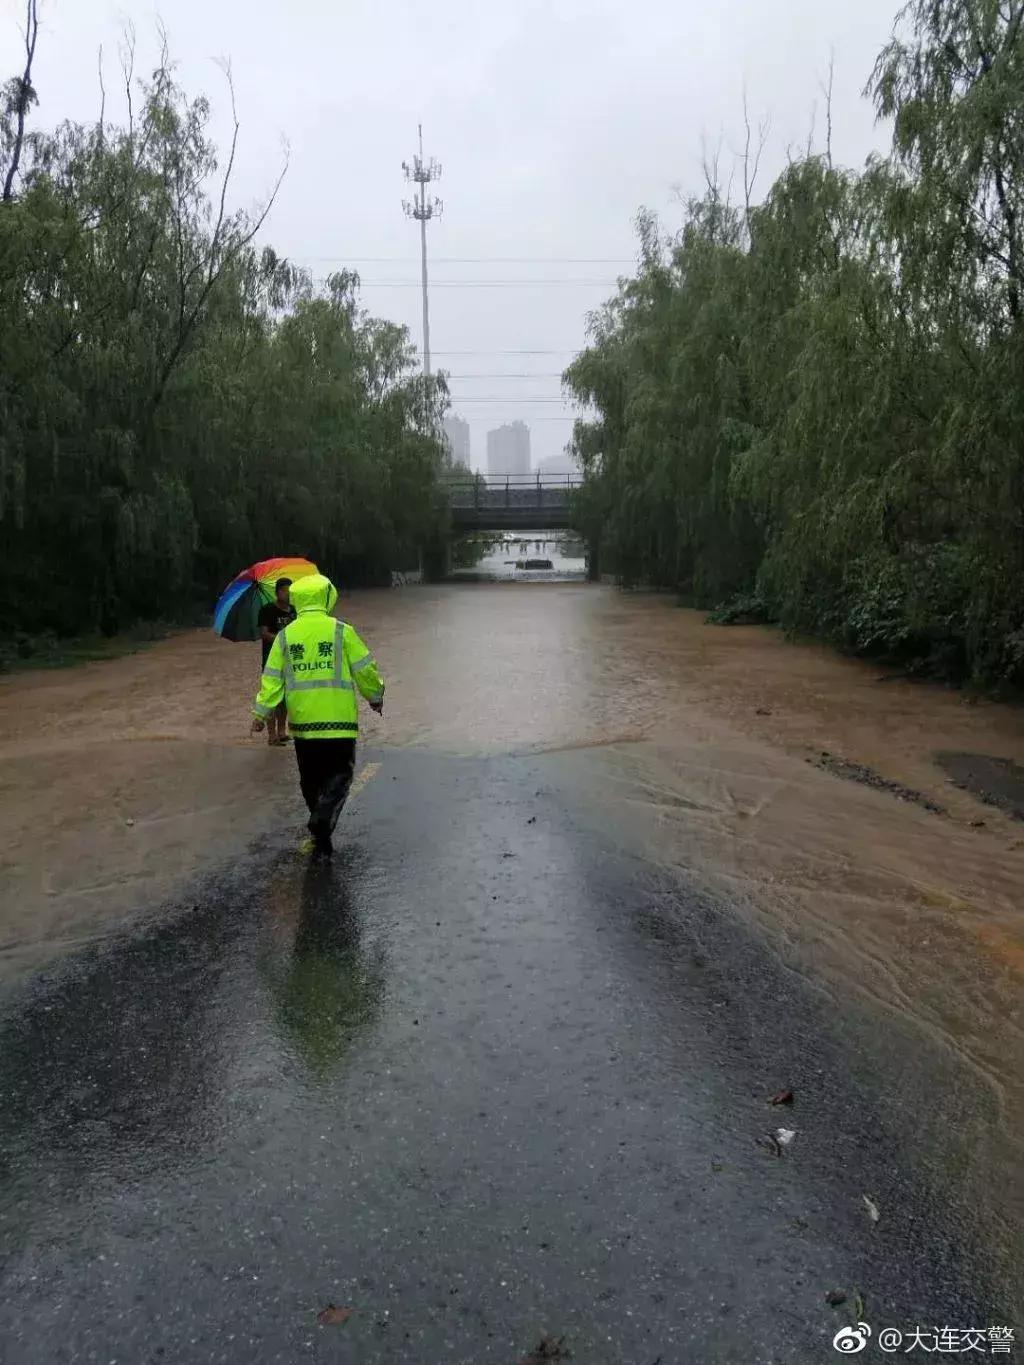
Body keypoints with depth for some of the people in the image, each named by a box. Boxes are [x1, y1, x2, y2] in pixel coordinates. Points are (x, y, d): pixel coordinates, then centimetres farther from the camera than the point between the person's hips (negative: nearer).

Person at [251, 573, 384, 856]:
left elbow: (272, 678, 2)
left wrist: (261, 712, 9)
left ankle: (320, 825, 27)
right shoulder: (341, 630, -5)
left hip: (302, 720, 3)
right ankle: (323, 819, -17)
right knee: (340, 774, 4)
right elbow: (365, 670, -2)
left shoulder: (285, 635, 3)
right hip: (339, 718, -3)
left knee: (311, 778, 17)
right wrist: (376, 696, 14)